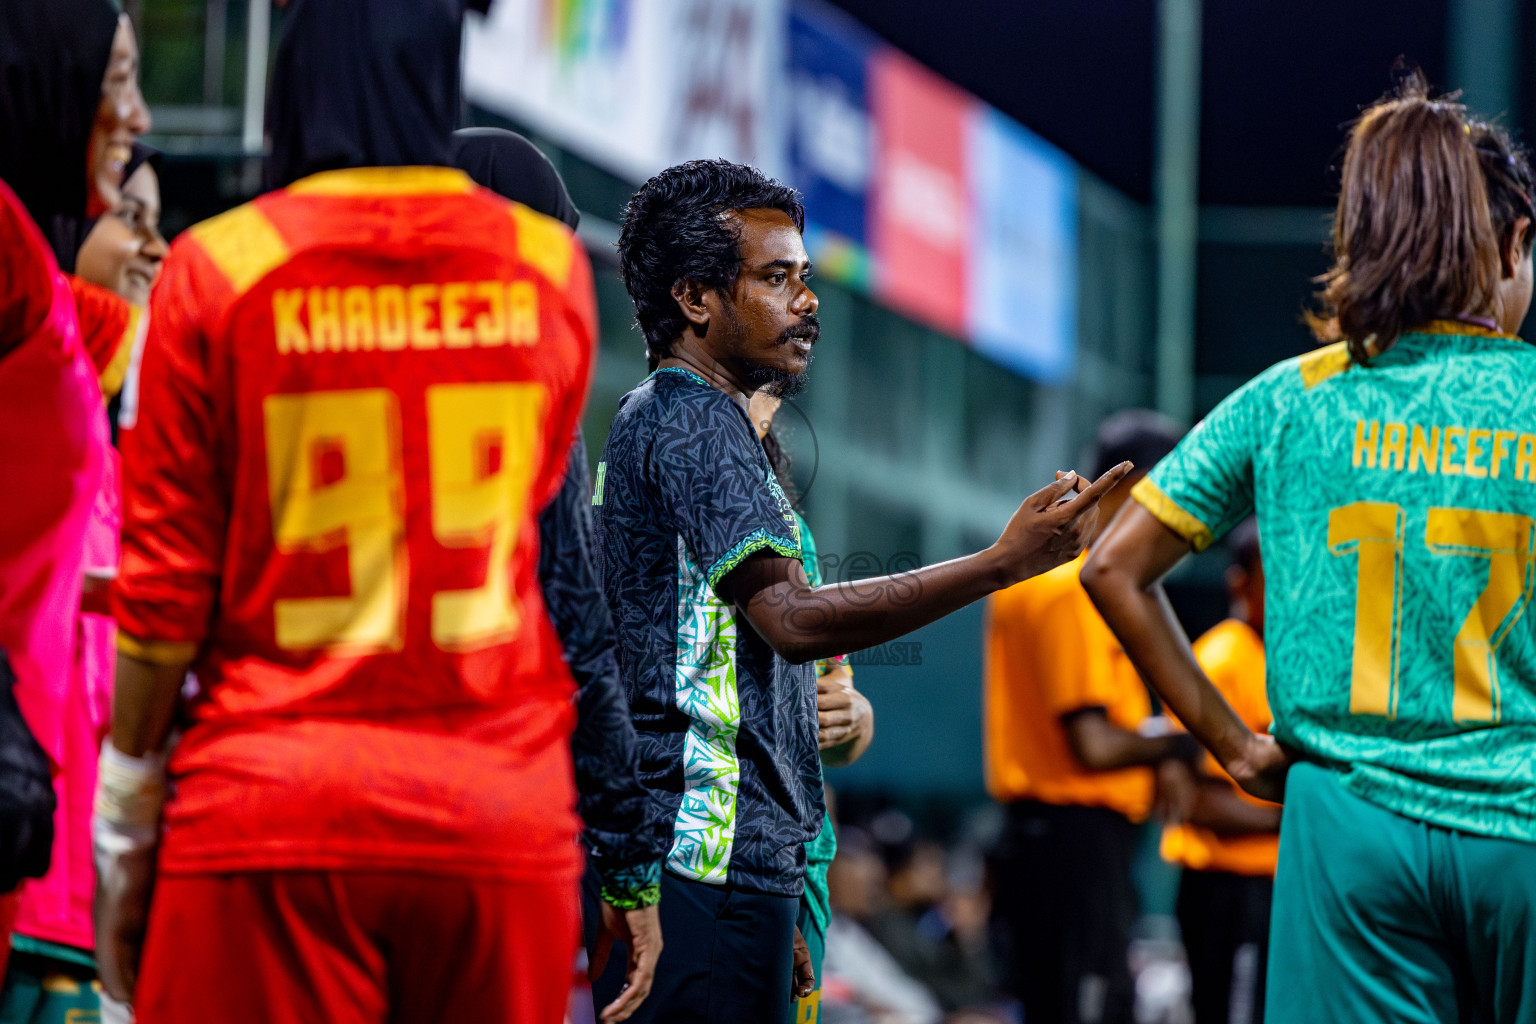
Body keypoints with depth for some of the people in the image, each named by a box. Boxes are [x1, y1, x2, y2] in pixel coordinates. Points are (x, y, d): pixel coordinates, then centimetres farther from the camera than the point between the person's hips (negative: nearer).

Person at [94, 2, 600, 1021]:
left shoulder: (218, 269, -3)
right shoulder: (552, 267, 4)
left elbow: (165, 590, -1)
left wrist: (123, 841, 8)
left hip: (268, 822, -2)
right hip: (505, 817, 2)